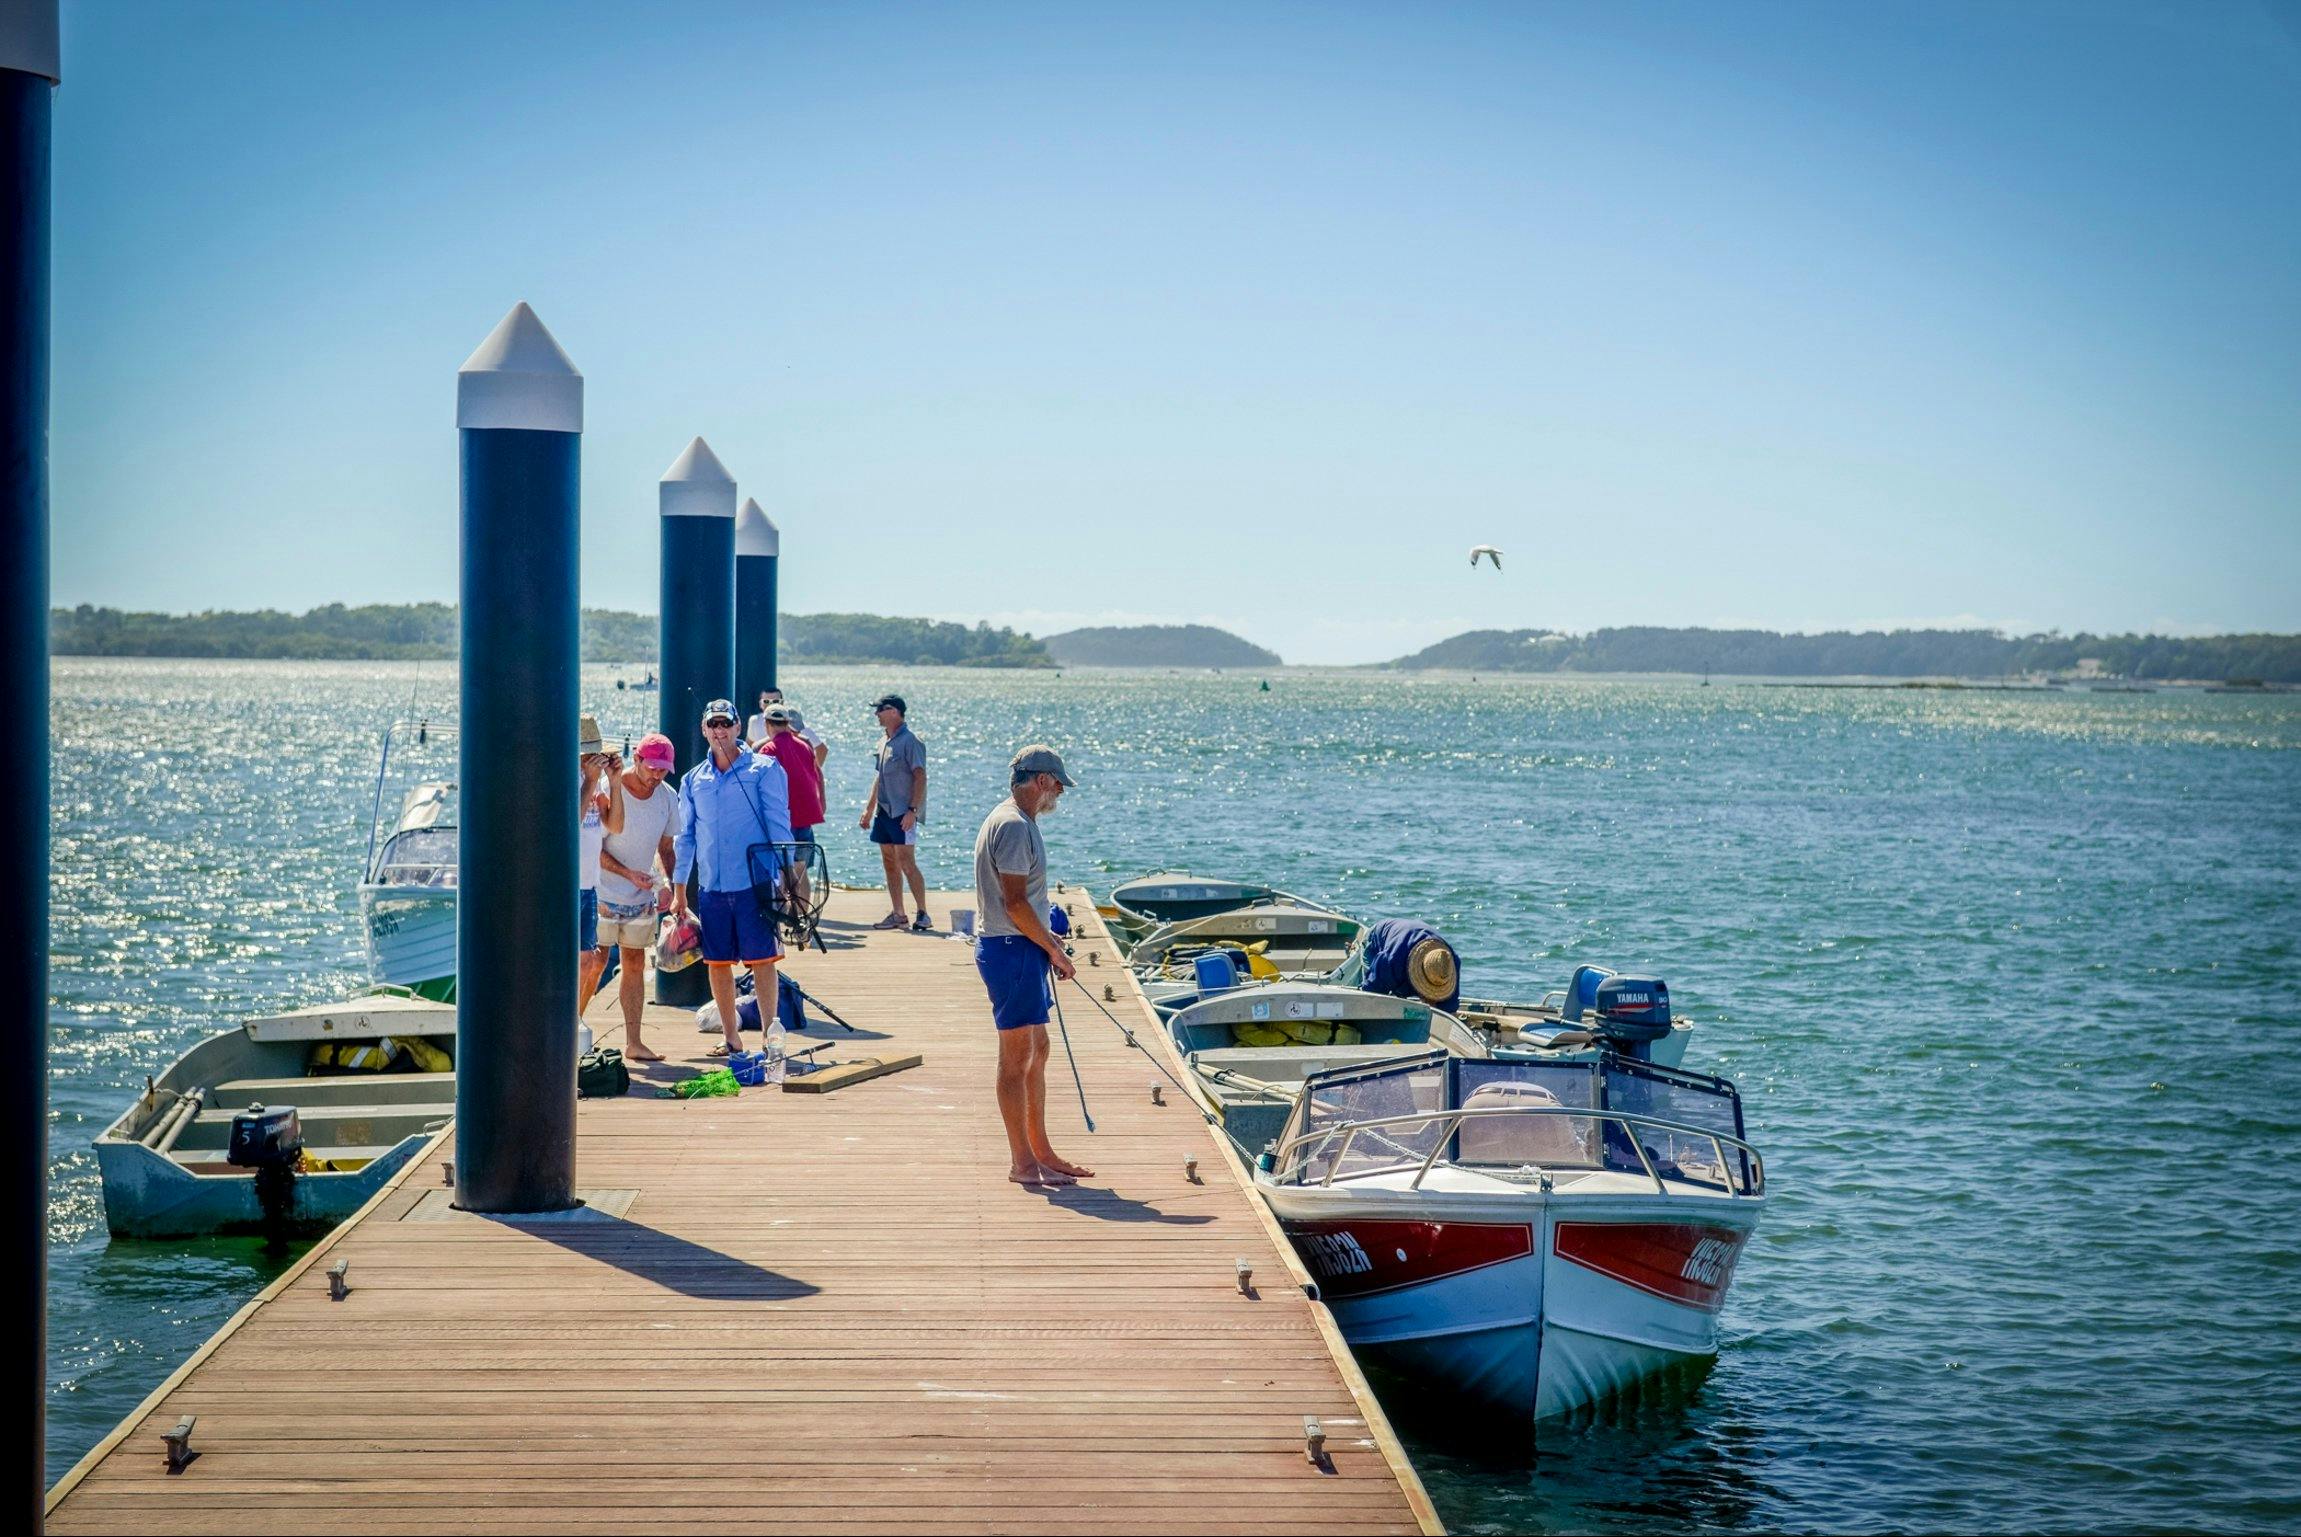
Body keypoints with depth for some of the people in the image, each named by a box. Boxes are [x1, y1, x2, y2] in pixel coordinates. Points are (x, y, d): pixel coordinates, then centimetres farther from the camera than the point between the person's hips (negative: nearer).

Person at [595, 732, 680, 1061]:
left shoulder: (668, 797, 1)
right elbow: (591, 847, -13)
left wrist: (669, 884, -4)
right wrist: (628, 873, -22)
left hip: (642, 897, 5)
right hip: (603, 894, -5)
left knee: (635, 963, 8)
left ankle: (633, 1041, 12)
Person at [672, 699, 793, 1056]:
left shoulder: (764, 769, 1)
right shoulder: (693, 780, 13)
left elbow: (778, 825, -1)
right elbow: (685, 836, 17)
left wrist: (785, 876, -8)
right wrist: (678, 891, 15)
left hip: (755, 882, -4)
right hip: (711, 887, 4)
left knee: (761, 960, -5)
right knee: (717, 963, 7)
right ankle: (730, 1037, 17)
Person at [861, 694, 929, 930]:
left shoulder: (909, 742, -11)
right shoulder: (885, 743, 16)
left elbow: (920, 777, -16)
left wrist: (913, 810, -23)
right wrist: (869, 809, 23)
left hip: (902, 813, -9)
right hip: (884, 811, 9)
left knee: (906, 862, -11)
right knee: (890, 863, 9)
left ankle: (923, 914, -7)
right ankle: (897, 914, 14)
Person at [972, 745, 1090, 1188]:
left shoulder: (1018, 822, 16)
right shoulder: (1013, 826, -17)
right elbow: (1015, 903, -21)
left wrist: (1048, 943, 16)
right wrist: (1054, 949, -12)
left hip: (1023, 949, 11)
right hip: (1011, 951, -11)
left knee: (1036, 1051, 16)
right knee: (1018, 1056, -5)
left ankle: (1040, 1152, 24)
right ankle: (1023, 1163, 0)